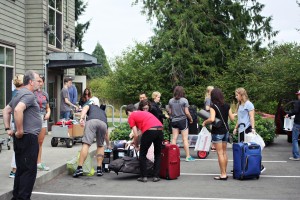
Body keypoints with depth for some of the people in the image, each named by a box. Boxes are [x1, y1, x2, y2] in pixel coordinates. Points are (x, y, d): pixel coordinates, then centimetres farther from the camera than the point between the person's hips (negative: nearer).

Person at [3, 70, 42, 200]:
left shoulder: (19, 94, 18)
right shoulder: (28, 94, -13)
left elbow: (6, 110, 25)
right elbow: (18, 110, -30)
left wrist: (8, 128, 18)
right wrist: (20, 130, -22)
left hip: (21, 139, 10)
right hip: (28, 137, -10)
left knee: (21, 169, 16)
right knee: (29, 170, -5)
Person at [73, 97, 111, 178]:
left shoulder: (89, 106, 37)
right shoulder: (103, 112, 44)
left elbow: (85, 108, 7)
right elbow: (106, 133, 49)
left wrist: (82, 118, -9)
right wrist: (108, 145, 61)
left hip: (92, 121, -3)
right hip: (103, 123, 3)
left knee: (86, 144, -8)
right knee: (100, 146, 20)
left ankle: (79, 168, -17)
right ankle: (99, 169, 14)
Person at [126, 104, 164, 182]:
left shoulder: (131, 117, 14)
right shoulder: (145, 112, 33)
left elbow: (136, 135, 7)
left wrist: (136, 146, 22)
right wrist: (135, 140, 51)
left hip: (149, 131, -6)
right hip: (160, 129, 6)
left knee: (142, 154, 14)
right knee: (157, 155, 21)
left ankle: (144, 177, 15)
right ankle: (156, 176, 19)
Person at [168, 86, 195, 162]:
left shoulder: (170, 101, 0)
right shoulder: (184, 100, -11)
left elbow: (170, 112, 6)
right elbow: (187, 113, -10)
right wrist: (191, 119, 6)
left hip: (174, 121, 4)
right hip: (182, 120, -4)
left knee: (174, 138, 8)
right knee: (185, 139, 0)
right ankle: (188, 156, 4)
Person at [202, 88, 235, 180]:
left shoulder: (213, 106, -15)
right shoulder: (227, 106, 3)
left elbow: (212, 119, -27)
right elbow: (232, 118, 6)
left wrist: (205, 122, -9)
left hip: (217, 132, -6)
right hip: (226, 130, 7)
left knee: (220, 153, -1)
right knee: (224, 152, 15)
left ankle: (223, 174, 2)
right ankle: (225, 172, 21)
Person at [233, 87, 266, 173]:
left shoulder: (248, 104, -7)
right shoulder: (240, 105, 18)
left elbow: (251, 117, -13)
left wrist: (253, 128, -20)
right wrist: (236, 128, 23)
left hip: (247, 129, -8)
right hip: (241, 130, 8)